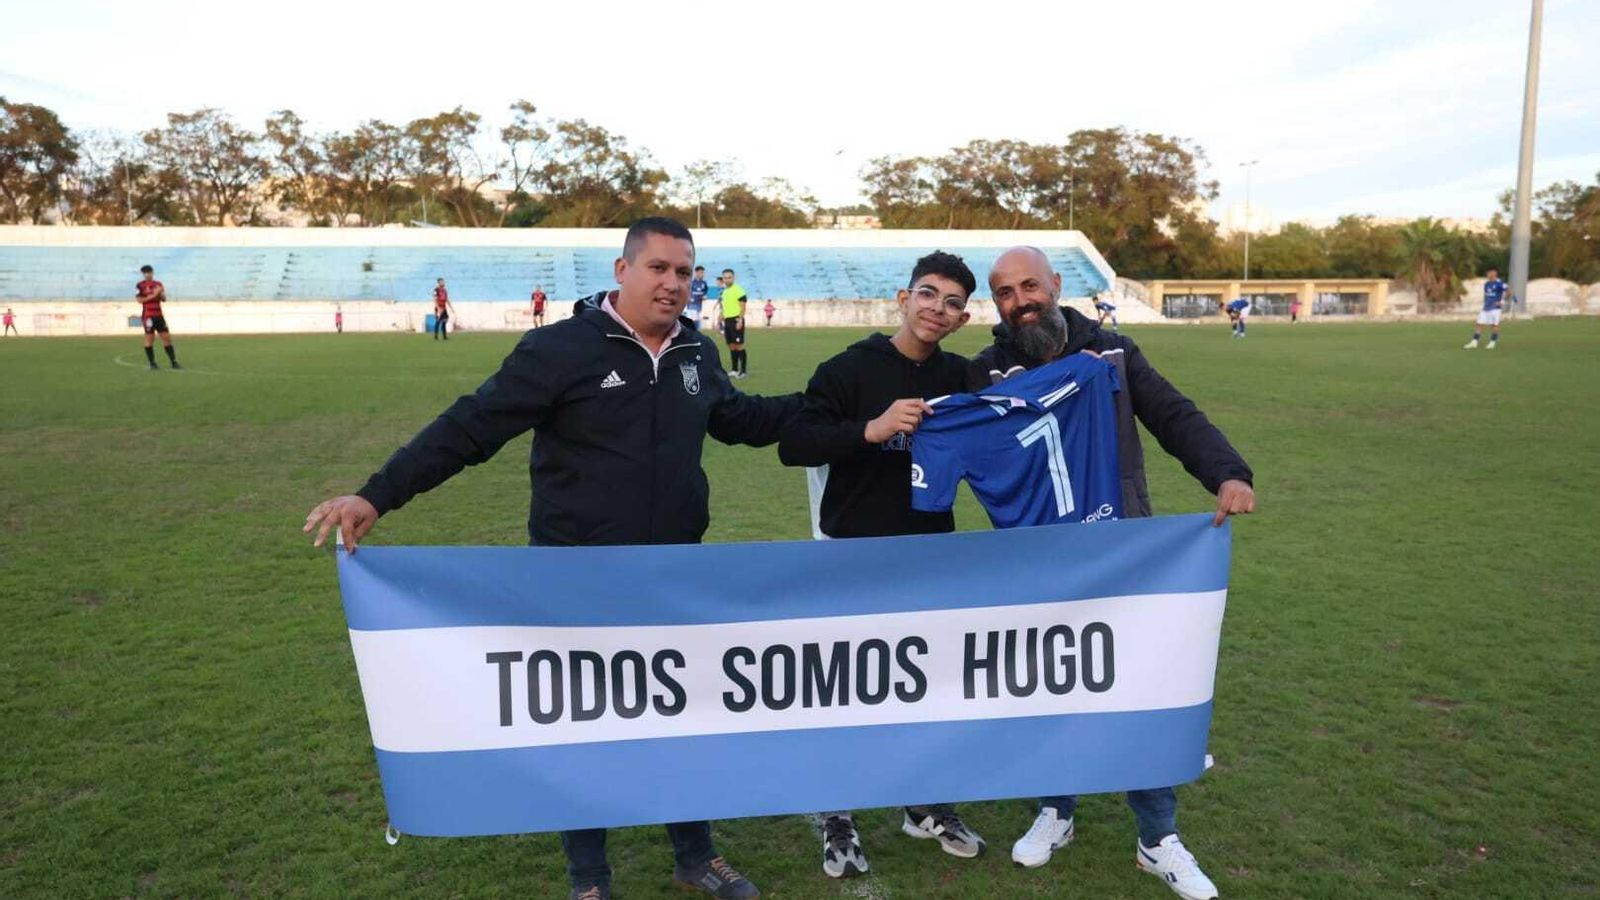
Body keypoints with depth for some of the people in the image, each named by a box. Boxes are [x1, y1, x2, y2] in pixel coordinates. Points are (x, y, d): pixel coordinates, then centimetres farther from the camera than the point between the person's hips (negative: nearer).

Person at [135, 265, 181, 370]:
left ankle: (173, 362, 7)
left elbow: (164, 300, 13)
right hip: (148, 315, -5)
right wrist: (153, 295, -17)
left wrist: (162, 293, -8)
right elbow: (140, 300, -10)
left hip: (159, 315, 5)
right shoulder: (140, 285, -2)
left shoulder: (158, 284, 13)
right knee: (149, 338, -3)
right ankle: (152, 363, 3)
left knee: (167, 337, 3)